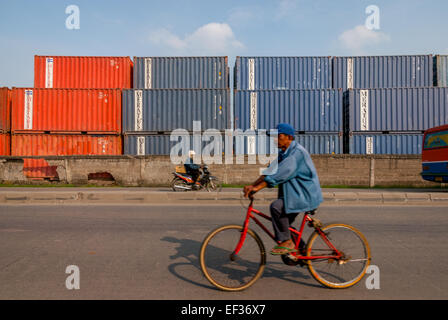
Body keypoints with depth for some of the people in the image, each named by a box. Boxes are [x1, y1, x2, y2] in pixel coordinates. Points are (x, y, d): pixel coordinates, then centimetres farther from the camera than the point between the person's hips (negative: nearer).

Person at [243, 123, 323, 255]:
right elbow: (270, 171, 6)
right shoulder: (282, 153, 10)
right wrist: (252, 185, -6)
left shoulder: (297, 152, -20)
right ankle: (302, 248, 27)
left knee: (276, 207, -26)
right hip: (294, 193, 10)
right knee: (284, 223, 11)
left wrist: (258, 187, -33)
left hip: (305, 194, -10)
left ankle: (286, 242, -13)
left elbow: (281, 173, -30)